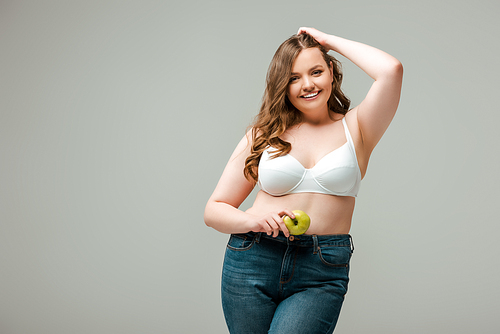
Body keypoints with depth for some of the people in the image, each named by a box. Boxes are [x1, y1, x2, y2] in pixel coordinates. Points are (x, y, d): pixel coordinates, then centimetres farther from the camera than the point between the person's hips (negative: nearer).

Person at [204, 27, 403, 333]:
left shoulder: (354, 129, 6)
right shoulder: (263, 135, 8)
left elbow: (391, 70, -12)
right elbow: (214, 210, 7)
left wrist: (330, 41, 1)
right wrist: (253, 220, -14)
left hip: (322, 276, -2)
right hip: (252, 263, 2)